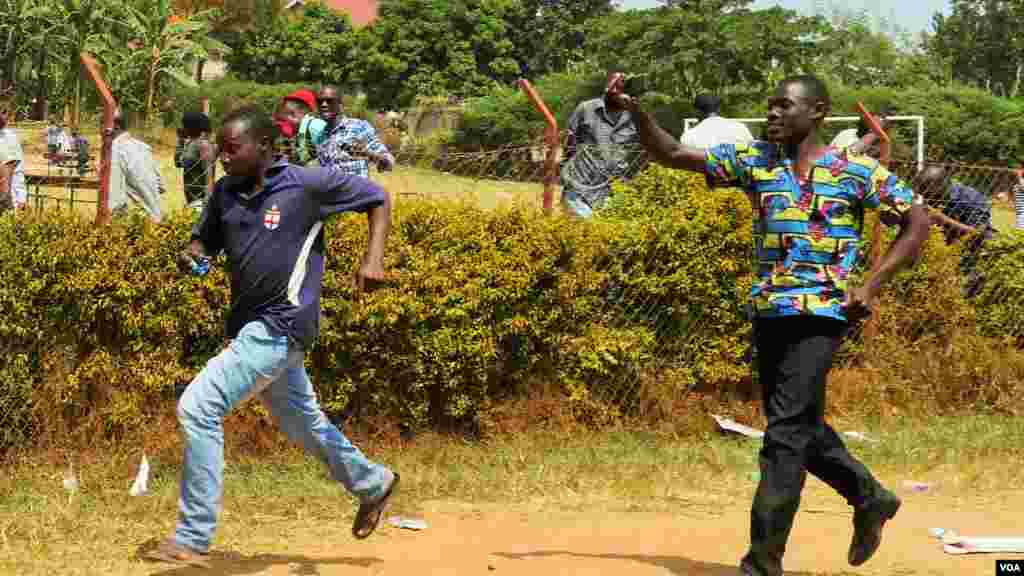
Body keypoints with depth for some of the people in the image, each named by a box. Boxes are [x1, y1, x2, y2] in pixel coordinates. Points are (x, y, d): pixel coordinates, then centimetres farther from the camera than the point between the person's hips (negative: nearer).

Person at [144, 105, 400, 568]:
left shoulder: (308, 183, -12)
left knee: (198, 407, -17)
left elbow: (378, 198, -2)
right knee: (301, 423, 23)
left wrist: (374, 257, -15)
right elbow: (204, 240, 17)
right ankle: (371, 483, 47)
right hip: (250, 325, 8)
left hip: (282, 325, -8)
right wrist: (191, 255, -7)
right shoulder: (224, 193, 5)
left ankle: (192, 540, -11)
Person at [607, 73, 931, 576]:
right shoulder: (752, 160, 6)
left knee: (785, 433, -10)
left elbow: (918, 222, 1)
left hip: (819, 313, -6)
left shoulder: (857, 172, -4)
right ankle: (871, 499, 38)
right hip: (767, 312, 6)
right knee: (802, 427, 16)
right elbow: (672, 154, 4)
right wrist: (634, 110, -12)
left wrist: (872, 286, -7)